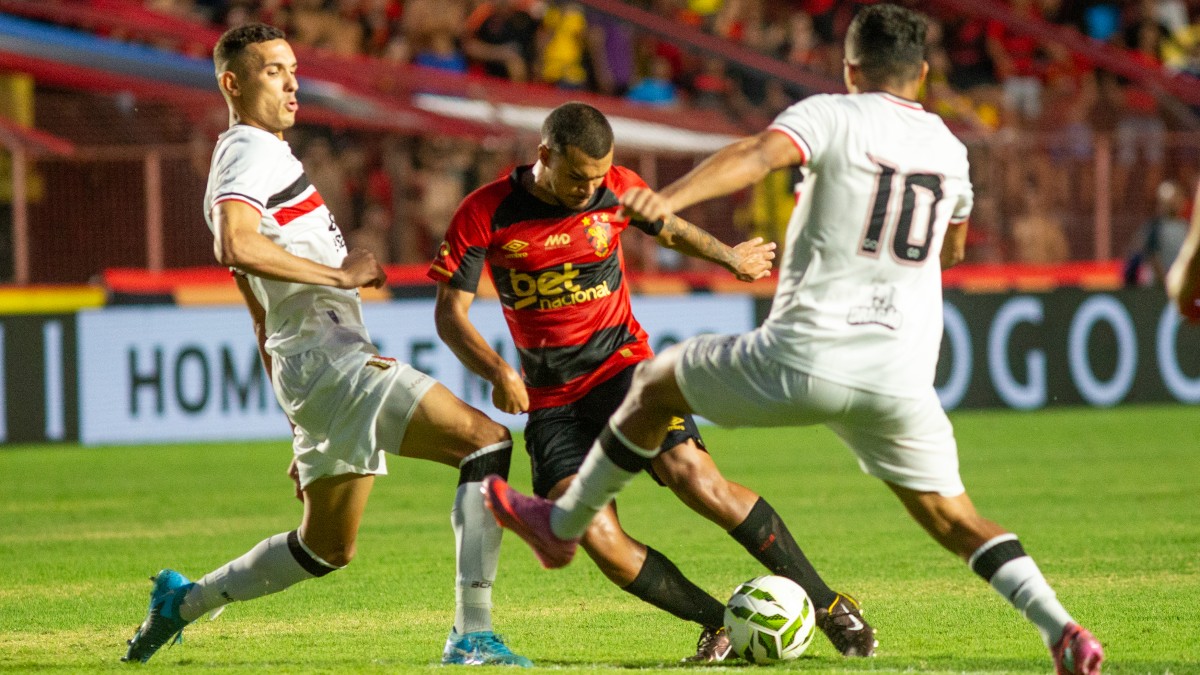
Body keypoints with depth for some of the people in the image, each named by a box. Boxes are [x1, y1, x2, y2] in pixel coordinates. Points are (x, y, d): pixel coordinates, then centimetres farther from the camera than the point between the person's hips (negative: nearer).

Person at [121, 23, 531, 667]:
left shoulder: (258, 158, 26)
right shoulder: (252, 154, -5)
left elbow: (266, 323, 29)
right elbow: (235, 246, -28)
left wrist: (301, 427, 30)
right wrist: (340, 274, -19)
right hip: (328, 358, -10)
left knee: (325, 549, 20)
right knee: (487, 440, -17)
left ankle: (183, 602, 29)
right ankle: (471, 635, -24)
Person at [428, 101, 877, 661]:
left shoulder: (618, 191, -3)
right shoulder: (485, 215, -9)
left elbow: (670, 230, 19)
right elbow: (450, 312, -7)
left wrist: (729, 257, 38)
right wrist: (498, 372, -24)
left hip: (623, 367, 0)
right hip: (550, 400, 0)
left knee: (696, 479, -24)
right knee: (598, 539, -20)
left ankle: (830, 607, -15)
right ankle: (721, 624, -4)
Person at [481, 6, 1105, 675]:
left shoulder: (833, 116, -2)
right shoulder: (950, 147, 15)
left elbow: (758, 155, -23)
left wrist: (668, 199, -35)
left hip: (808, 357, -4)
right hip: (902, 380, 4)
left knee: (657, 381, 19)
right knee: (953, 516, 13)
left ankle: (564, 525, 29)